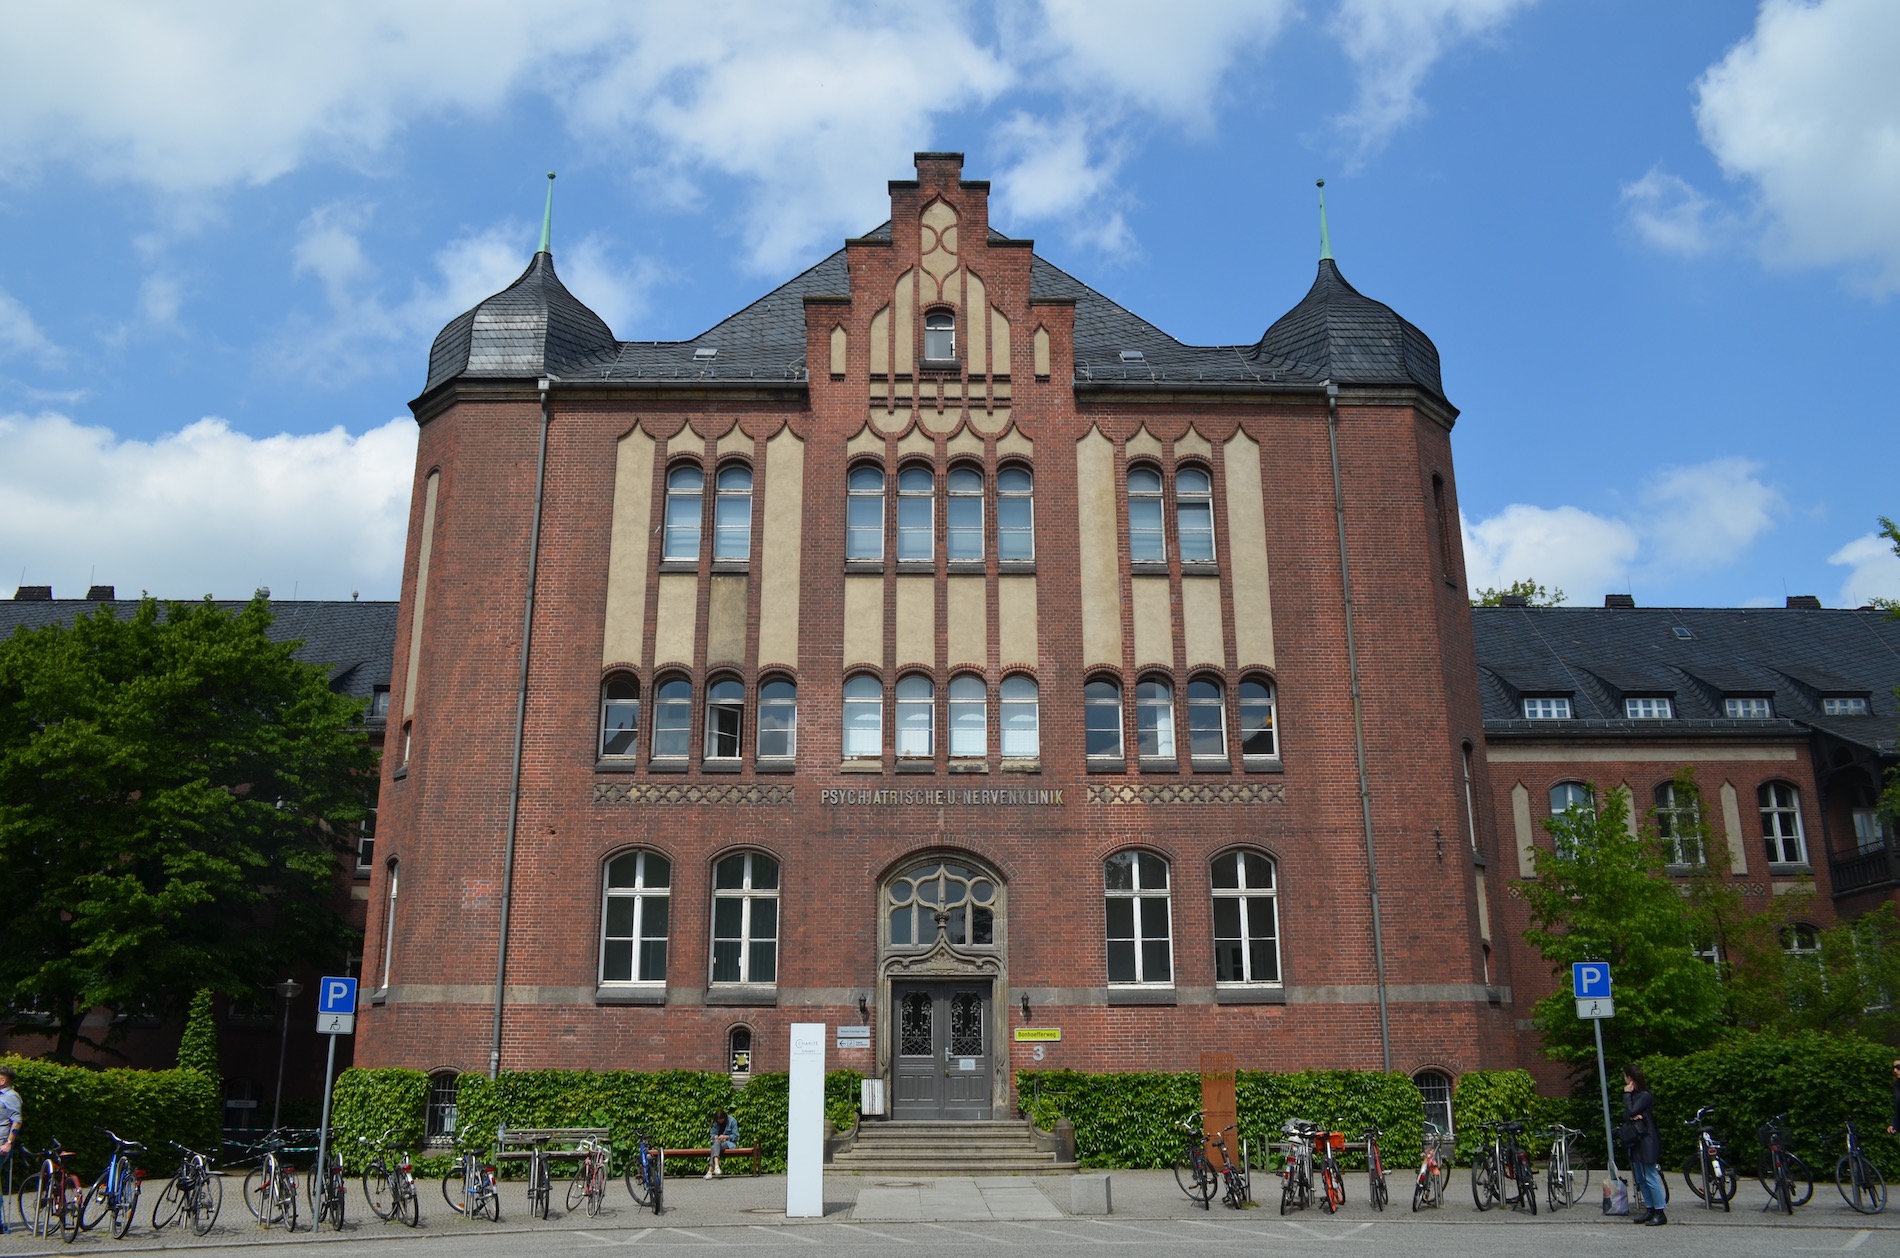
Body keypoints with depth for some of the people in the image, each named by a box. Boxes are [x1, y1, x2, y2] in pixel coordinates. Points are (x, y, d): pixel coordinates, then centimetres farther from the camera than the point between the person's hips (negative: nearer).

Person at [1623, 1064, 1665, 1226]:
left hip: (1646, 1140, -9)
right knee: (1640, 1179, 11)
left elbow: (1631, 1111, -20)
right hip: (1635, 1140, 9)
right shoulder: (1634, 1095, 15)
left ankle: (1660, 1213, -5)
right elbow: (1625, 1116, 9)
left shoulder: (1645, 1096, -13)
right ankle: (1650, 1210, 16)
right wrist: (1633, 1116, -13)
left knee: (1651, 1177, -8)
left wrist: (1627, 1094, -11)